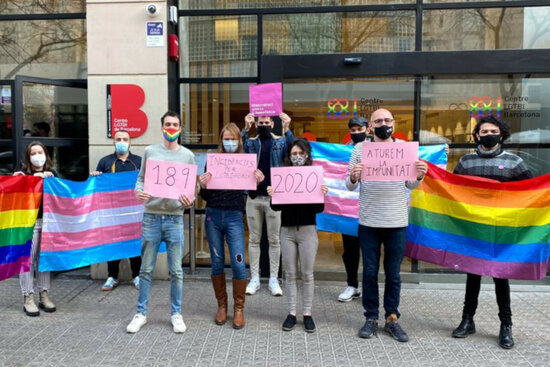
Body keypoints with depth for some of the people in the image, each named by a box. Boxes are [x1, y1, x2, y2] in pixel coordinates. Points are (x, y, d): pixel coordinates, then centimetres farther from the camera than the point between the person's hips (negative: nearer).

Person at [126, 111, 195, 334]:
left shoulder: (187, 155, 5)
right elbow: (141, 178, 10)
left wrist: (189, 201, -14)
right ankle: (141, 313, 23)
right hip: (151, 217, 1)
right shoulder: (150, 151, 6)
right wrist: (139, 192, -11)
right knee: (146, 269, 8)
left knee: (176, 271, 6)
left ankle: (176, 314, 21)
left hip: (175, 218, 0)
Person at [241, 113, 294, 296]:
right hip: (254, 197, 2)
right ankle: (254, 278, 18)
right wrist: (245, 129, -23)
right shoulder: (250, 142, 7)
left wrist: (287, 129, -25)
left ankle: (273, 279, 14)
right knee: (254, 239, 8)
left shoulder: (280, 141, 5)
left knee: (274, 240, 6)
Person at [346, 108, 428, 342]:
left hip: (397, 221, 1)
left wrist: (419, 176, -12)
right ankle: (371, 318, 22)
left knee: (393, 274, 10)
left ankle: (392, 318, 23)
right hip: (369, 222, -1)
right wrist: (353, 178, -22)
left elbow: (410, 185, 9)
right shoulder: (360, 149, 1)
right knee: (370, 272, 8)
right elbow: (350, 186, 0)